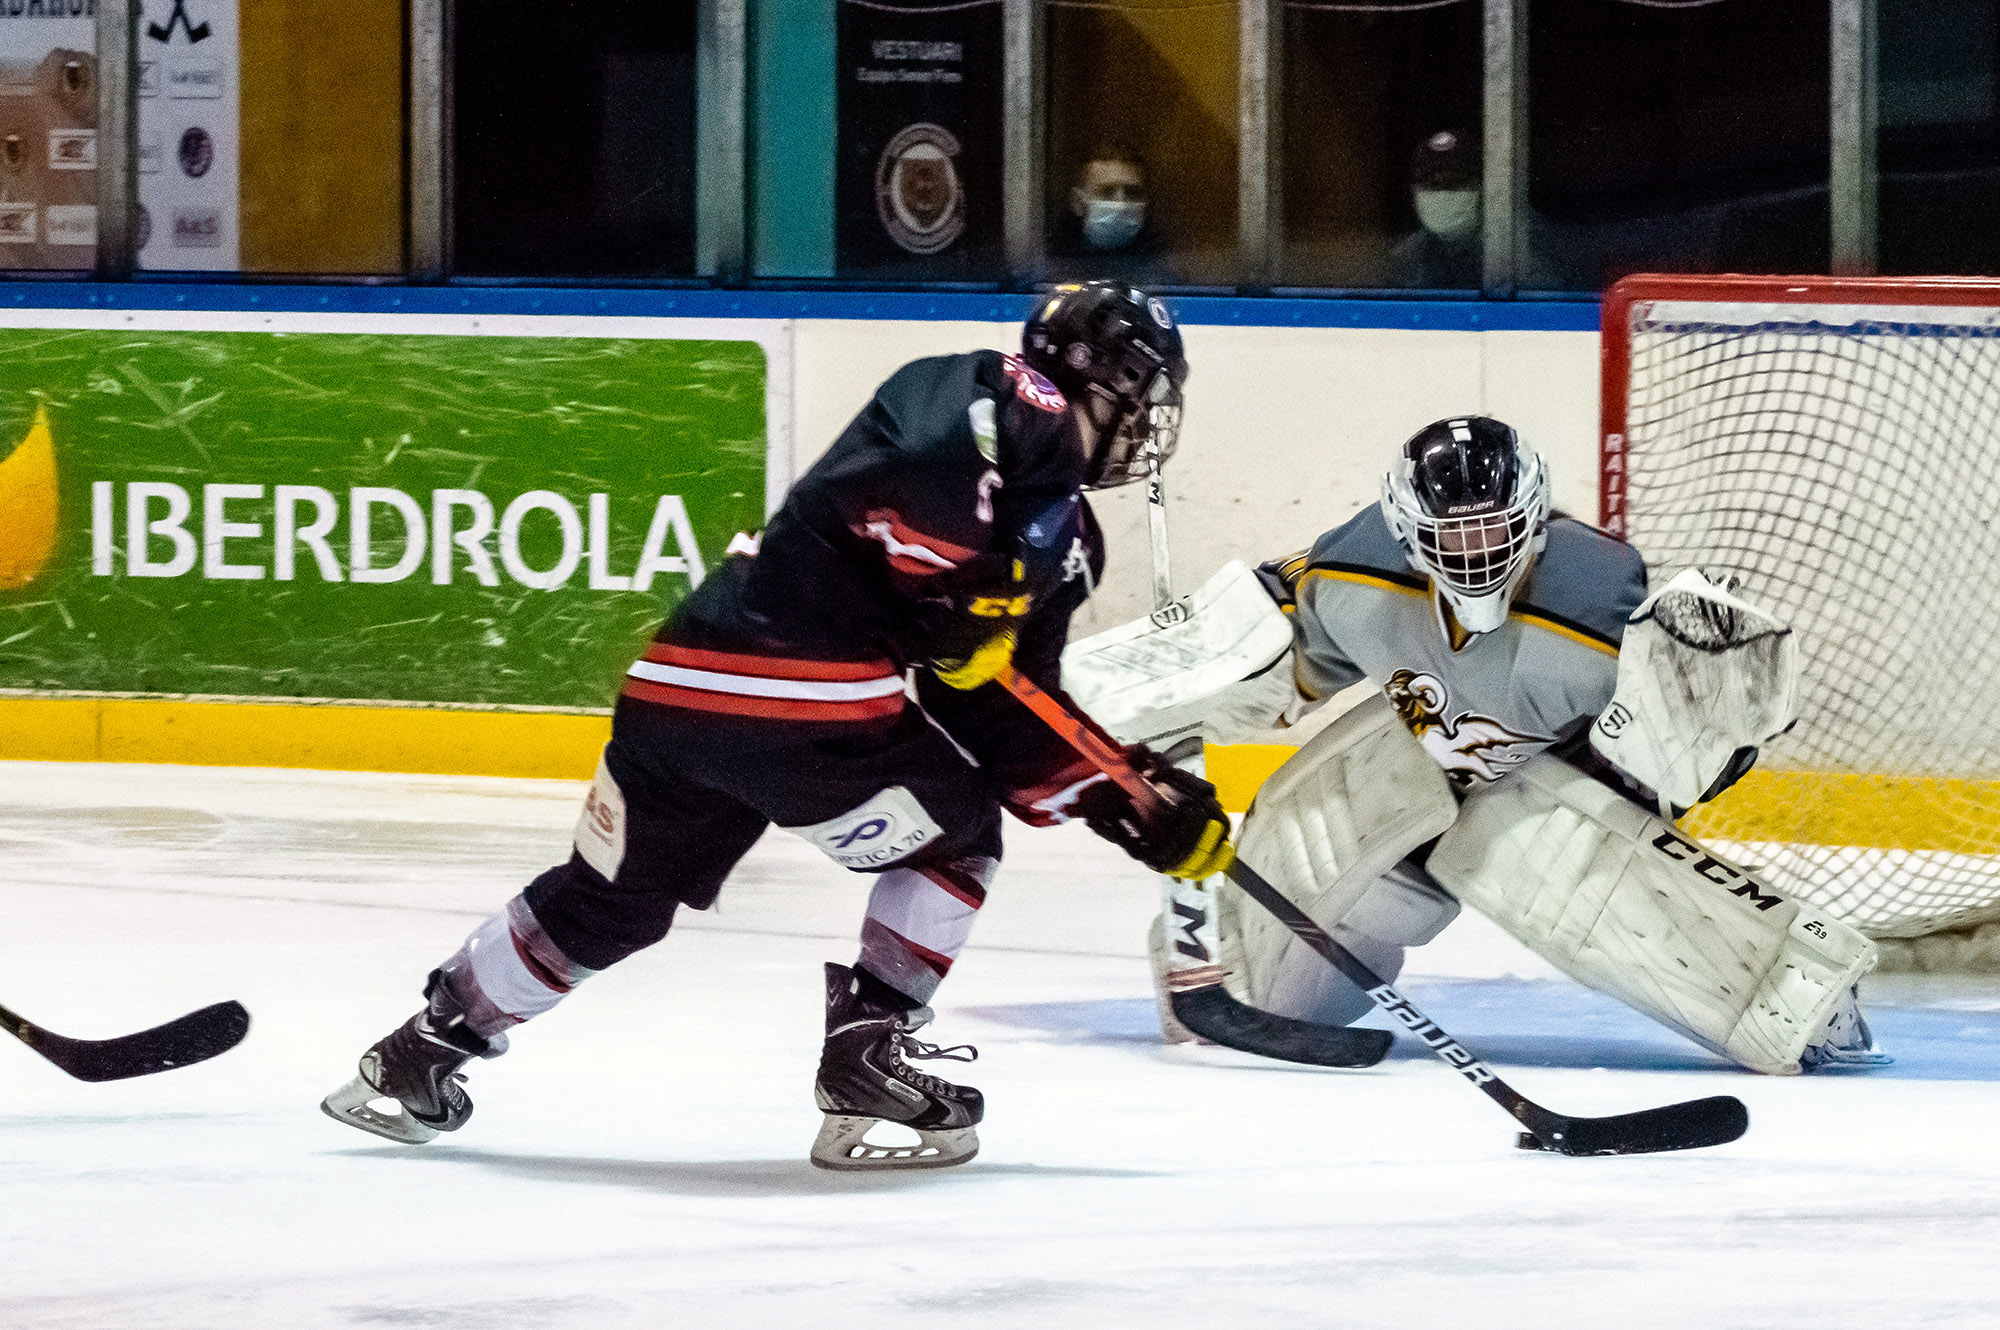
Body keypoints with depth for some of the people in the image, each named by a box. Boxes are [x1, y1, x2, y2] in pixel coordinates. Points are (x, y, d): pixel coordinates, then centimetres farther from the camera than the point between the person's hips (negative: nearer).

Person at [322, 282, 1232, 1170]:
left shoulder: (1060, 531, 25)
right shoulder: (1010, 399, -1)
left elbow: (1013, 723, 25)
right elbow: (926, 458, -25)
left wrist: (1134, 802, 19)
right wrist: (960, 593, -14)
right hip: (800, 695, -9)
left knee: (610, 898, 24)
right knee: (953, 839, 12)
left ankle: (418, 1053, 33)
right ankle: (866, 1068, 9)